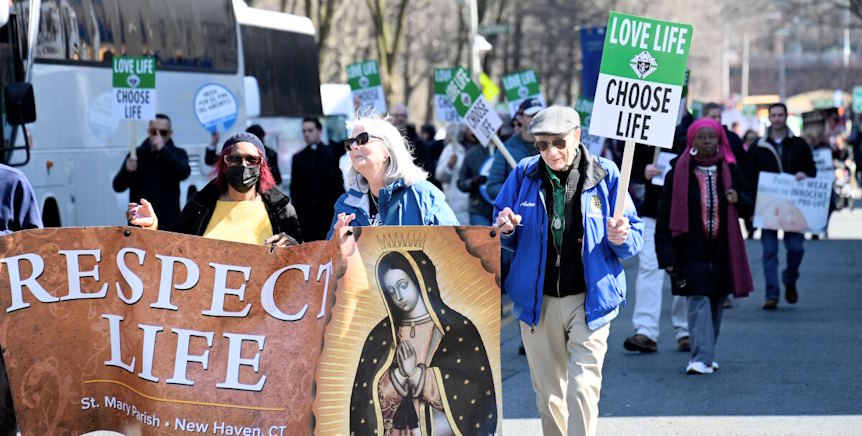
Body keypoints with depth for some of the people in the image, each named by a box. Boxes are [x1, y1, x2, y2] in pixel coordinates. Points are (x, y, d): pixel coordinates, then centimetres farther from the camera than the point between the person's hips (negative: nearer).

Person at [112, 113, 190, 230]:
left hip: (168, 225, -1)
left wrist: (163, 149, -24)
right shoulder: (137, 154, 6)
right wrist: (127, 171, -20)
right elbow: (118, 186, 1)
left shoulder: (178, 154, 4)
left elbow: (184, 173, -18)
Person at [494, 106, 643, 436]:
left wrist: (621, 238, -22)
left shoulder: (604, 175, -4)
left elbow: (635, 235, 2)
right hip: (537, 301, 3)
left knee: (584, 389, -13)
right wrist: (506, 229, -13)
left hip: (589, 300, -3)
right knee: (548, 393, 12)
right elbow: (506, 241, 10)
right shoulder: (524, 175, 1)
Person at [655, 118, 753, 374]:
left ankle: (706, 355, 21)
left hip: (722, 253, 3)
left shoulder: (731, 172, 7)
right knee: (698, 303, -13)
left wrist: (738, 199, -12)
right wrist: (667, 255, -10)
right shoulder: (678, 174, -3)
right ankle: (702, 358, -18)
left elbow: (748, 207, 13)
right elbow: (665, 216, -3)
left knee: (716, 304, 9)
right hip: (691, 253, -3)